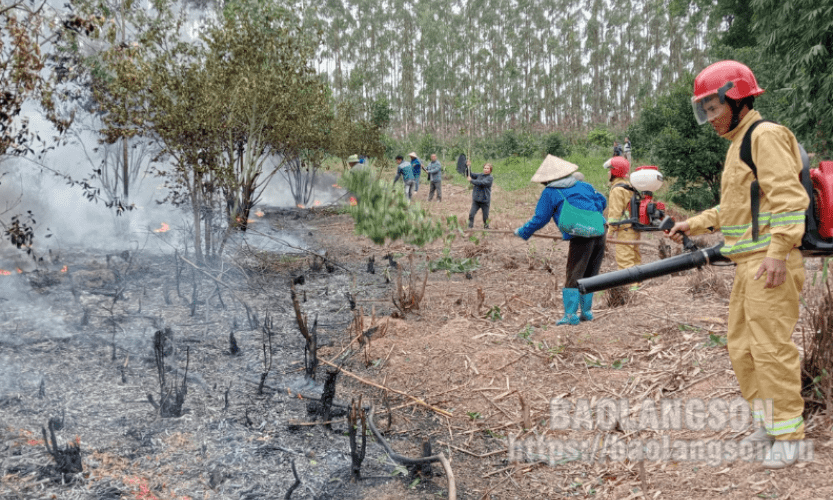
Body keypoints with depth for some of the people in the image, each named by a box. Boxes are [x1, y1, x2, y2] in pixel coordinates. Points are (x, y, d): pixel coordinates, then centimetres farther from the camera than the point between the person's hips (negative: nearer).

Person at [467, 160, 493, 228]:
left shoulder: (490, 178, -7)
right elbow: (470, 174, 11)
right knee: (471, 214, -8)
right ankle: (470, 227, -1)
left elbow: (481, 183, -20)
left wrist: (471, 180, -16)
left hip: (485, 201, -4)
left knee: (485, 217, 5)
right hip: (476, 200, 4)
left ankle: (486, 227, 22)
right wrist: (468, 166, -3)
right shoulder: (479, 175, 9)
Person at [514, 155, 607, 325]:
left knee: (573, 276, 3)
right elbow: (602, 200, 23)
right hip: (600, 232, 6)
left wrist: (523, 231, 20)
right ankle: (587, 312, 23)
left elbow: (539, 219, 6)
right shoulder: (583, 185, 19)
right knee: (589, 275, 17)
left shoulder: (550, 193, 3)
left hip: (581, 237, -6)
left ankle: (570, 315, 2)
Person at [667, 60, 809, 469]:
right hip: (747, 263, 10)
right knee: (741, 346, 13)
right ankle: (766, 424, 25)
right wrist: (694, 224, 24)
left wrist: (778, 252, -25)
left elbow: (786, 197, -20)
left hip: (769, 262, -10)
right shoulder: (738, 144, 21)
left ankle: (788, 436, 4)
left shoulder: (766, 136, -10)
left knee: (771, 347, -7)